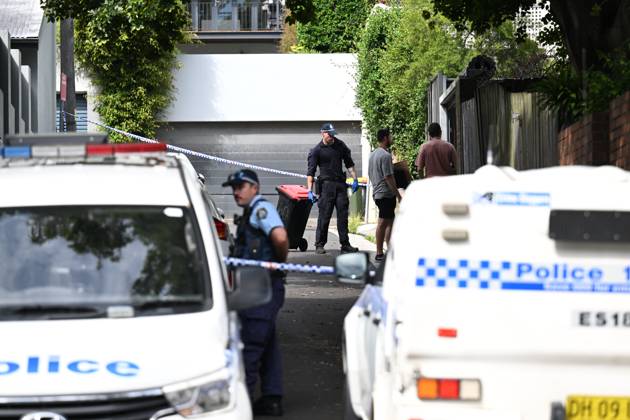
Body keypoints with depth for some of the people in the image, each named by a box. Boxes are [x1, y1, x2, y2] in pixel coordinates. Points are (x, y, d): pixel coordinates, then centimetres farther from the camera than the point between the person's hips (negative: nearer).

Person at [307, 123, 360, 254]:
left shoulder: (340, 146, 9)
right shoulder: (316, 151, -4)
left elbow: (349, 163, 18)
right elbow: (311, 171, -7)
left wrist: (355, 179, 9)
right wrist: (310, 190, -16)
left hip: (340, 184, 4)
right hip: (326, 184, -4)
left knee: (343, 214, 4)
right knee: (324, 215, -4)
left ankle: (345, 244, 8)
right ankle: (319, 245, 3)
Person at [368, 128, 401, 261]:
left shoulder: (372, 155, 15)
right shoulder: (385, 155, -15)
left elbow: (370, 175, 21)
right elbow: (389, 177, -19)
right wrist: (398, 195, -16)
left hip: (377, 193, 10)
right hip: (386, 193, -10)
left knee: (390, 221, 14)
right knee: (383, 223, -7)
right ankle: (379, 253, -5)